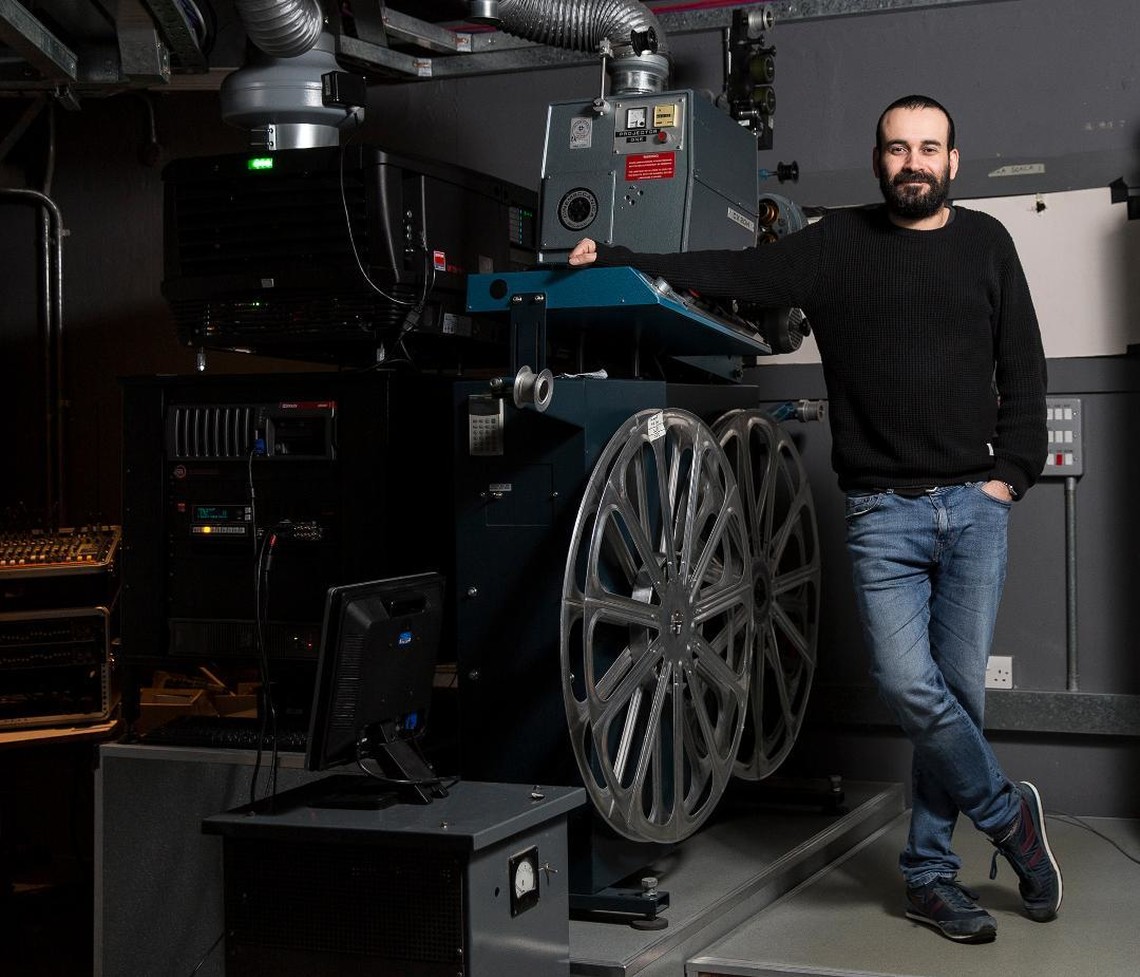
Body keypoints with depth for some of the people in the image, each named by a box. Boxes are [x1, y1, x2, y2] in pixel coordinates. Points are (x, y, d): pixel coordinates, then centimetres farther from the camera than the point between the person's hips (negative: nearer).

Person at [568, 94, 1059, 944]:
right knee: (909, 683, -14)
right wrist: (620, 262, -10)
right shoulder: (839, 246, 6)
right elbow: (733, 273, 0)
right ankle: (1009, 815, 11)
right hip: (883, 512, -1)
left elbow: (1023, 366, 12)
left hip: (975, 504, 1)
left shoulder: (984, 243, 11)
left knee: (959, 687, 0)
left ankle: (930, 873, 17)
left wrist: (1011, 473, 2)